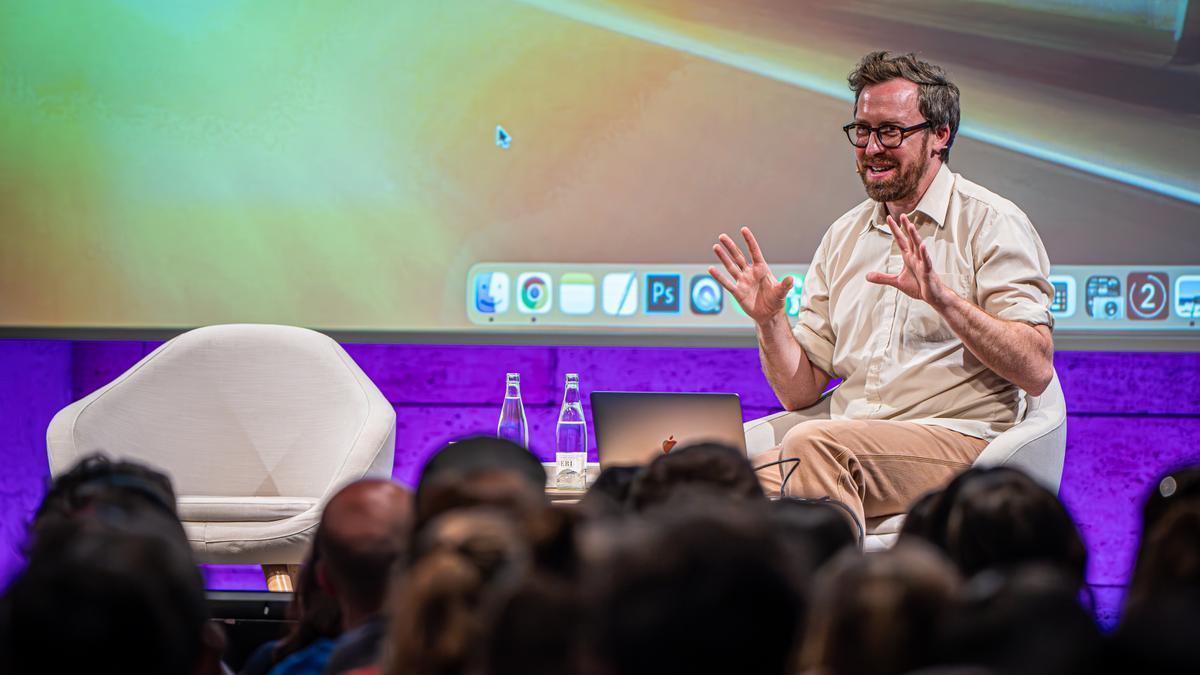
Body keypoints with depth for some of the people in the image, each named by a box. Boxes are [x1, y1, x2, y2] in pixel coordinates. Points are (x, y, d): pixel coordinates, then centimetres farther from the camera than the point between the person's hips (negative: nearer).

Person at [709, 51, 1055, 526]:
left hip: (955, 441, -4)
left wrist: (943, 297, -19)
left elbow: (1035, 371, -9)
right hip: (850, 448, 4)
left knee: (812, 444, -34)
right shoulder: (843, 238, 20)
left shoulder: (991, 224, 3)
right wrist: (769, 320, 1)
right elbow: (800, 393, 19)